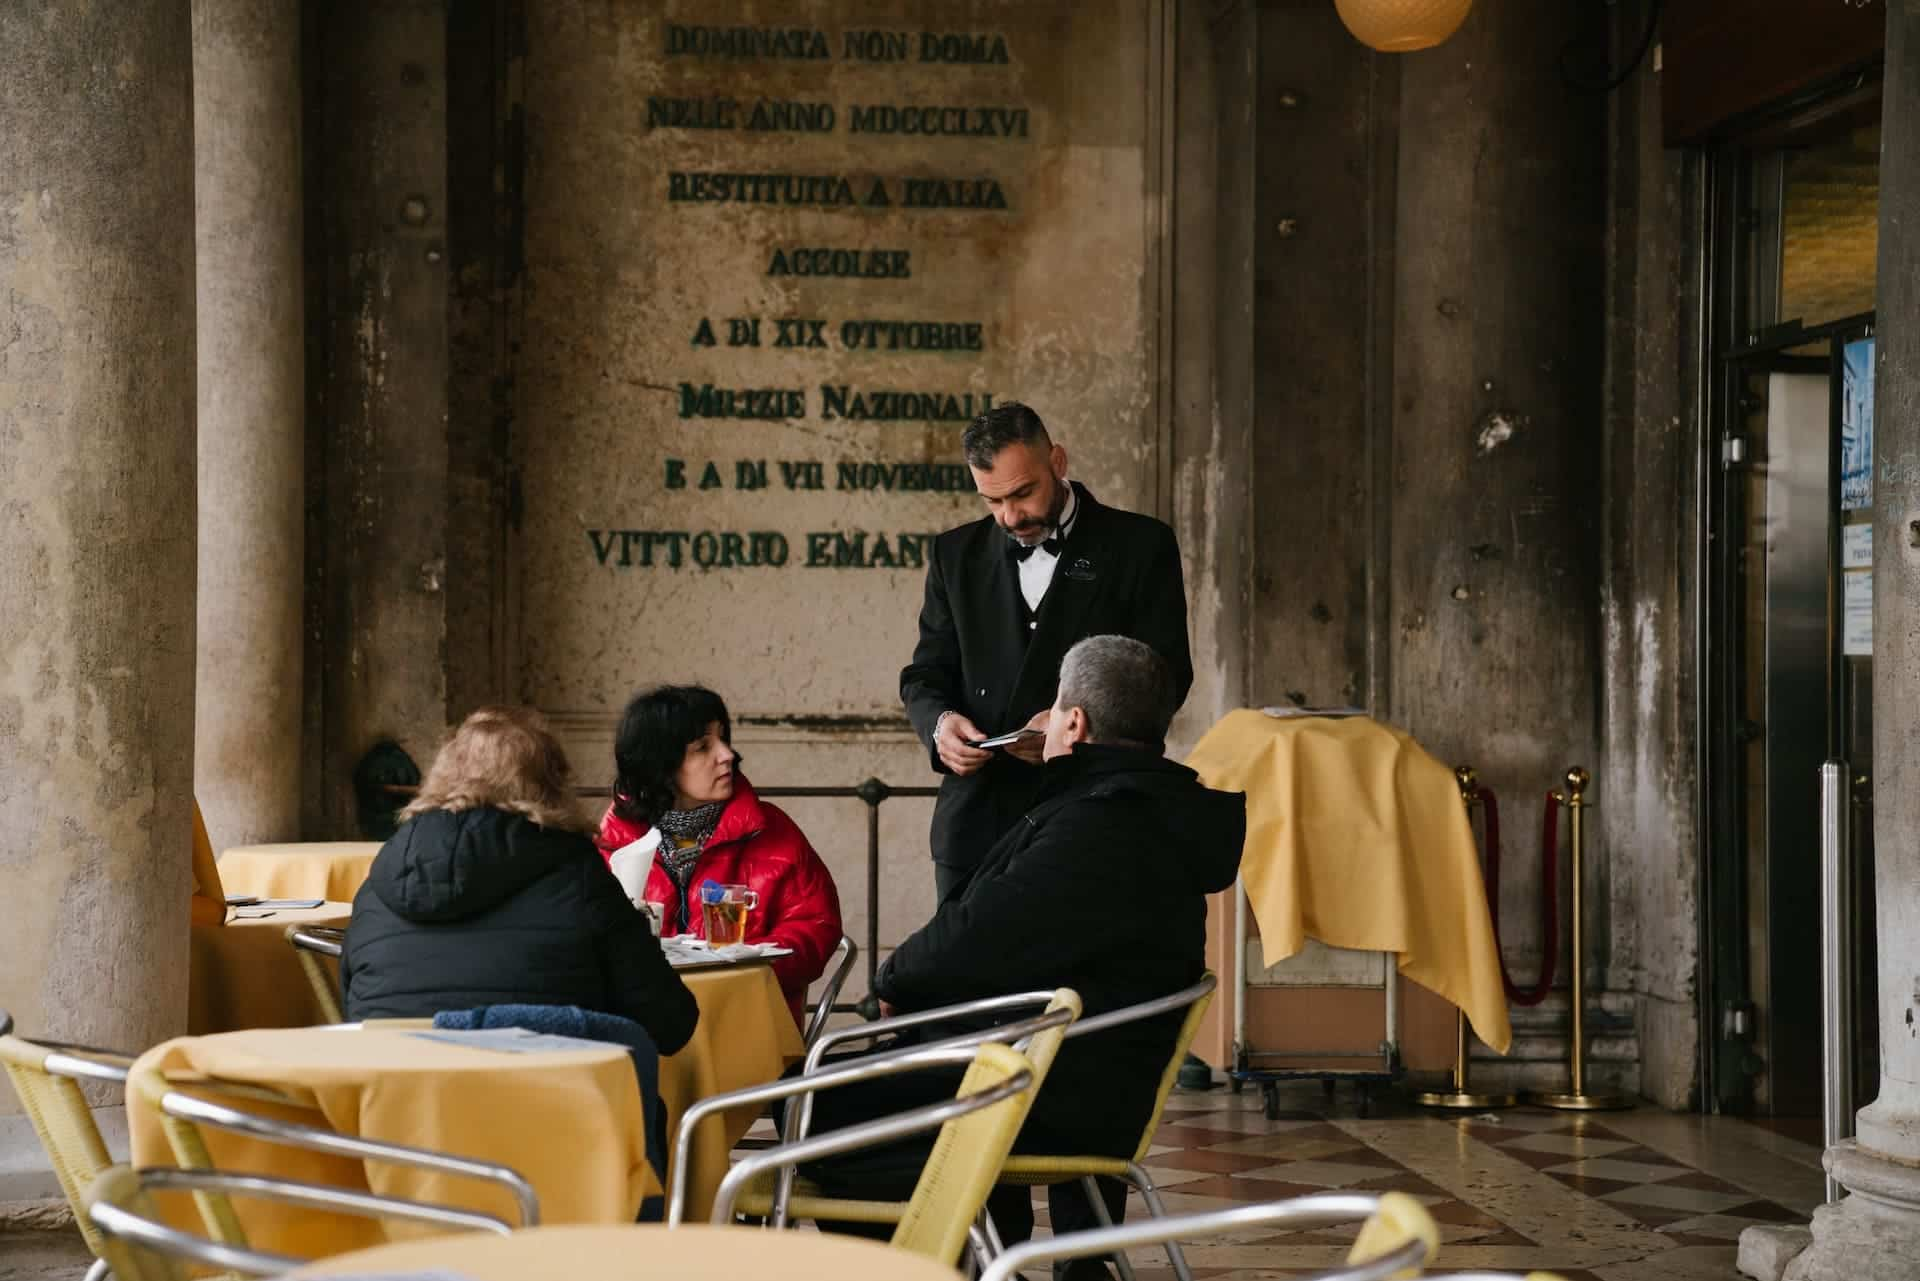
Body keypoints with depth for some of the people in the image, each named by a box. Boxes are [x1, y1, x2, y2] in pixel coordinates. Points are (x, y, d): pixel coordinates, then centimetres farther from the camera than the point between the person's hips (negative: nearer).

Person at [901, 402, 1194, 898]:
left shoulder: (1140, 546, 3)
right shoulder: (957, 553, 13)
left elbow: (1166, 675, -1)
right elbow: (925, 674, 14)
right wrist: (939, 723, -10)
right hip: (976, 819, 3)